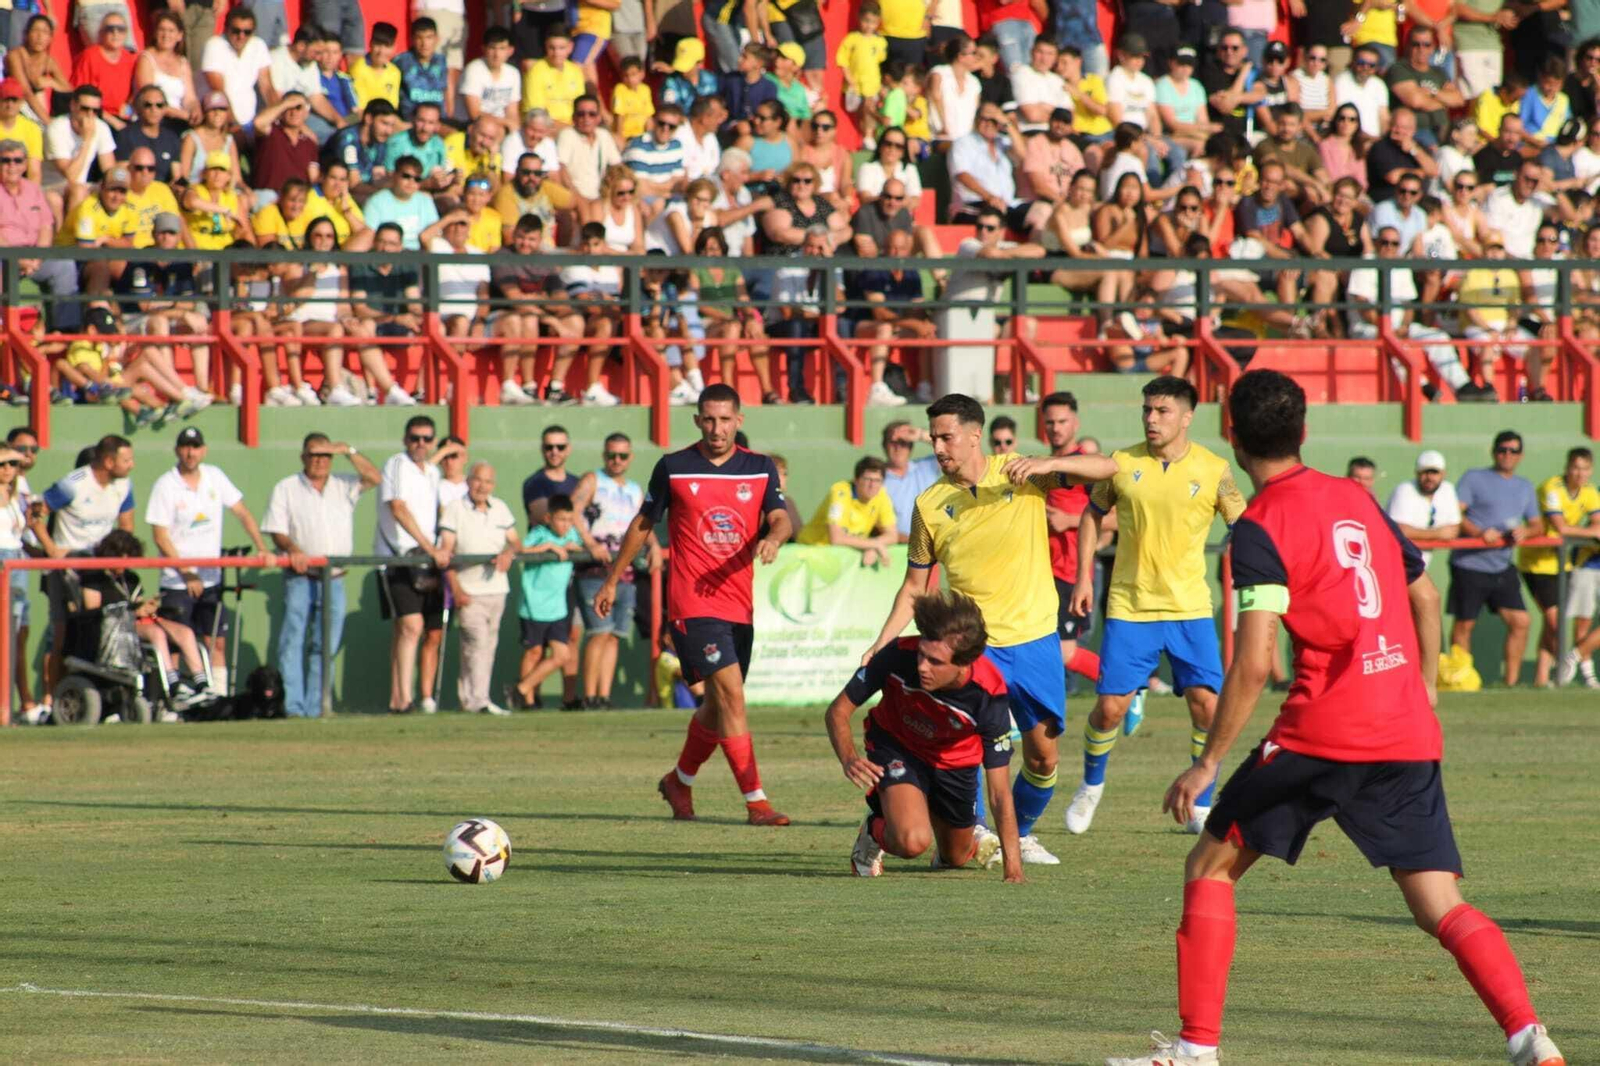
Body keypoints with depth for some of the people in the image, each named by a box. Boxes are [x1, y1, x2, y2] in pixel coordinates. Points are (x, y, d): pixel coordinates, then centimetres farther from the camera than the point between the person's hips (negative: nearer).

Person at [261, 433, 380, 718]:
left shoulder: (343, 487, 14)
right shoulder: (286, 489, 7)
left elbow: (374, 478, 0)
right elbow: (276, 531, 0)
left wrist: (349, 451, -5)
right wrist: (292, 549, -20)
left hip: (333, 581, 3)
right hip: (300, 579, -3)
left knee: (326, 647, 2)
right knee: (293, 641, -10)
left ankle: (314, 708, 6)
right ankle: (293, 706, -13)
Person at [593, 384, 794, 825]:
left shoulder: (760, 469, 8)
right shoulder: (673, 468, 1)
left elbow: (780, 518, -2)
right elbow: (643, 524, 11)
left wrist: (773, 538, -26)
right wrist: (613, 580, 17)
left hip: (739, 603, 4)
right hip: (692, 602, -4)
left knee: (719, 706, 13)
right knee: (731, 694, -15)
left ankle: (679, 782, 36)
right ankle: (756, 801, -15)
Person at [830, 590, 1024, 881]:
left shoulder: (989, 694, -35)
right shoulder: (900, 656, -35)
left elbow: (1000, 793, -30)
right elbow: (837, 711, -20)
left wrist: (1013, 869, -35)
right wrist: (849, 759, -41)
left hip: (955, 761, 1)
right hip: (896, 746, -1)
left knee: (956, 857, 19)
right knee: (913, 842, -27)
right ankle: (875, 832, 9)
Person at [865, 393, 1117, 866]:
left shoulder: (1022, 476, -2)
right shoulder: (930, 505, 0)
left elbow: (1105, 468, -7)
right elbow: (914, 586, 8)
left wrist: (1046, 465, -24)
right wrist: (882, 642, -3)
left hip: (1035, 638, 1)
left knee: (1043, 755, 6)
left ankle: (1020, 834, 25)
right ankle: (974, 830, -16)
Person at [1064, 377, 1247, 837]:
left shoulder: (1213, 470, -4)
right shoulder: (1122, 463, -2)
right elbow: (1093, 514, 13)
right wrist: (1084, 577, 9)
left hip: (1190, 608, 0)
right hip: (1129, 608, 0)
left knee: (1206, 704, -9)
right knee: (1111, 707, -2)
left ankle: (1201, 808, 8)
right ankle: (1091, 786, 26)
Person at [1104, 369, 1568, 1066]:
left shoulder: (1261, 528, -7)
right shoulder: (1355, 498, 14)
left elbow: (1253, 664, -14)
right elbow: (1425, 597, 23)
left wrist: (1208, 763, -8)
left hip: (1321, 735, -6)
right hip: (1408, 737, 6)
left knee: (1210, 868, 11)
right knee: (1440, 906, 3)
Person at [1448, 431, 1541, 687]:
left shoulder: (1525, 488, 17)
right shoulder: (1474, 479, 0)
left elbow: (1538, 525, 19)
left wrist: (1526, 531, -5)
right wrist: (1479, 533, -24)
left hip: (1502, 567, 5)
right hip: (1469, 564, -5)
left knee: (1520, 621, -3)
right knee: (1464, 624, 0)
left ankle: (1511, 681, 6)